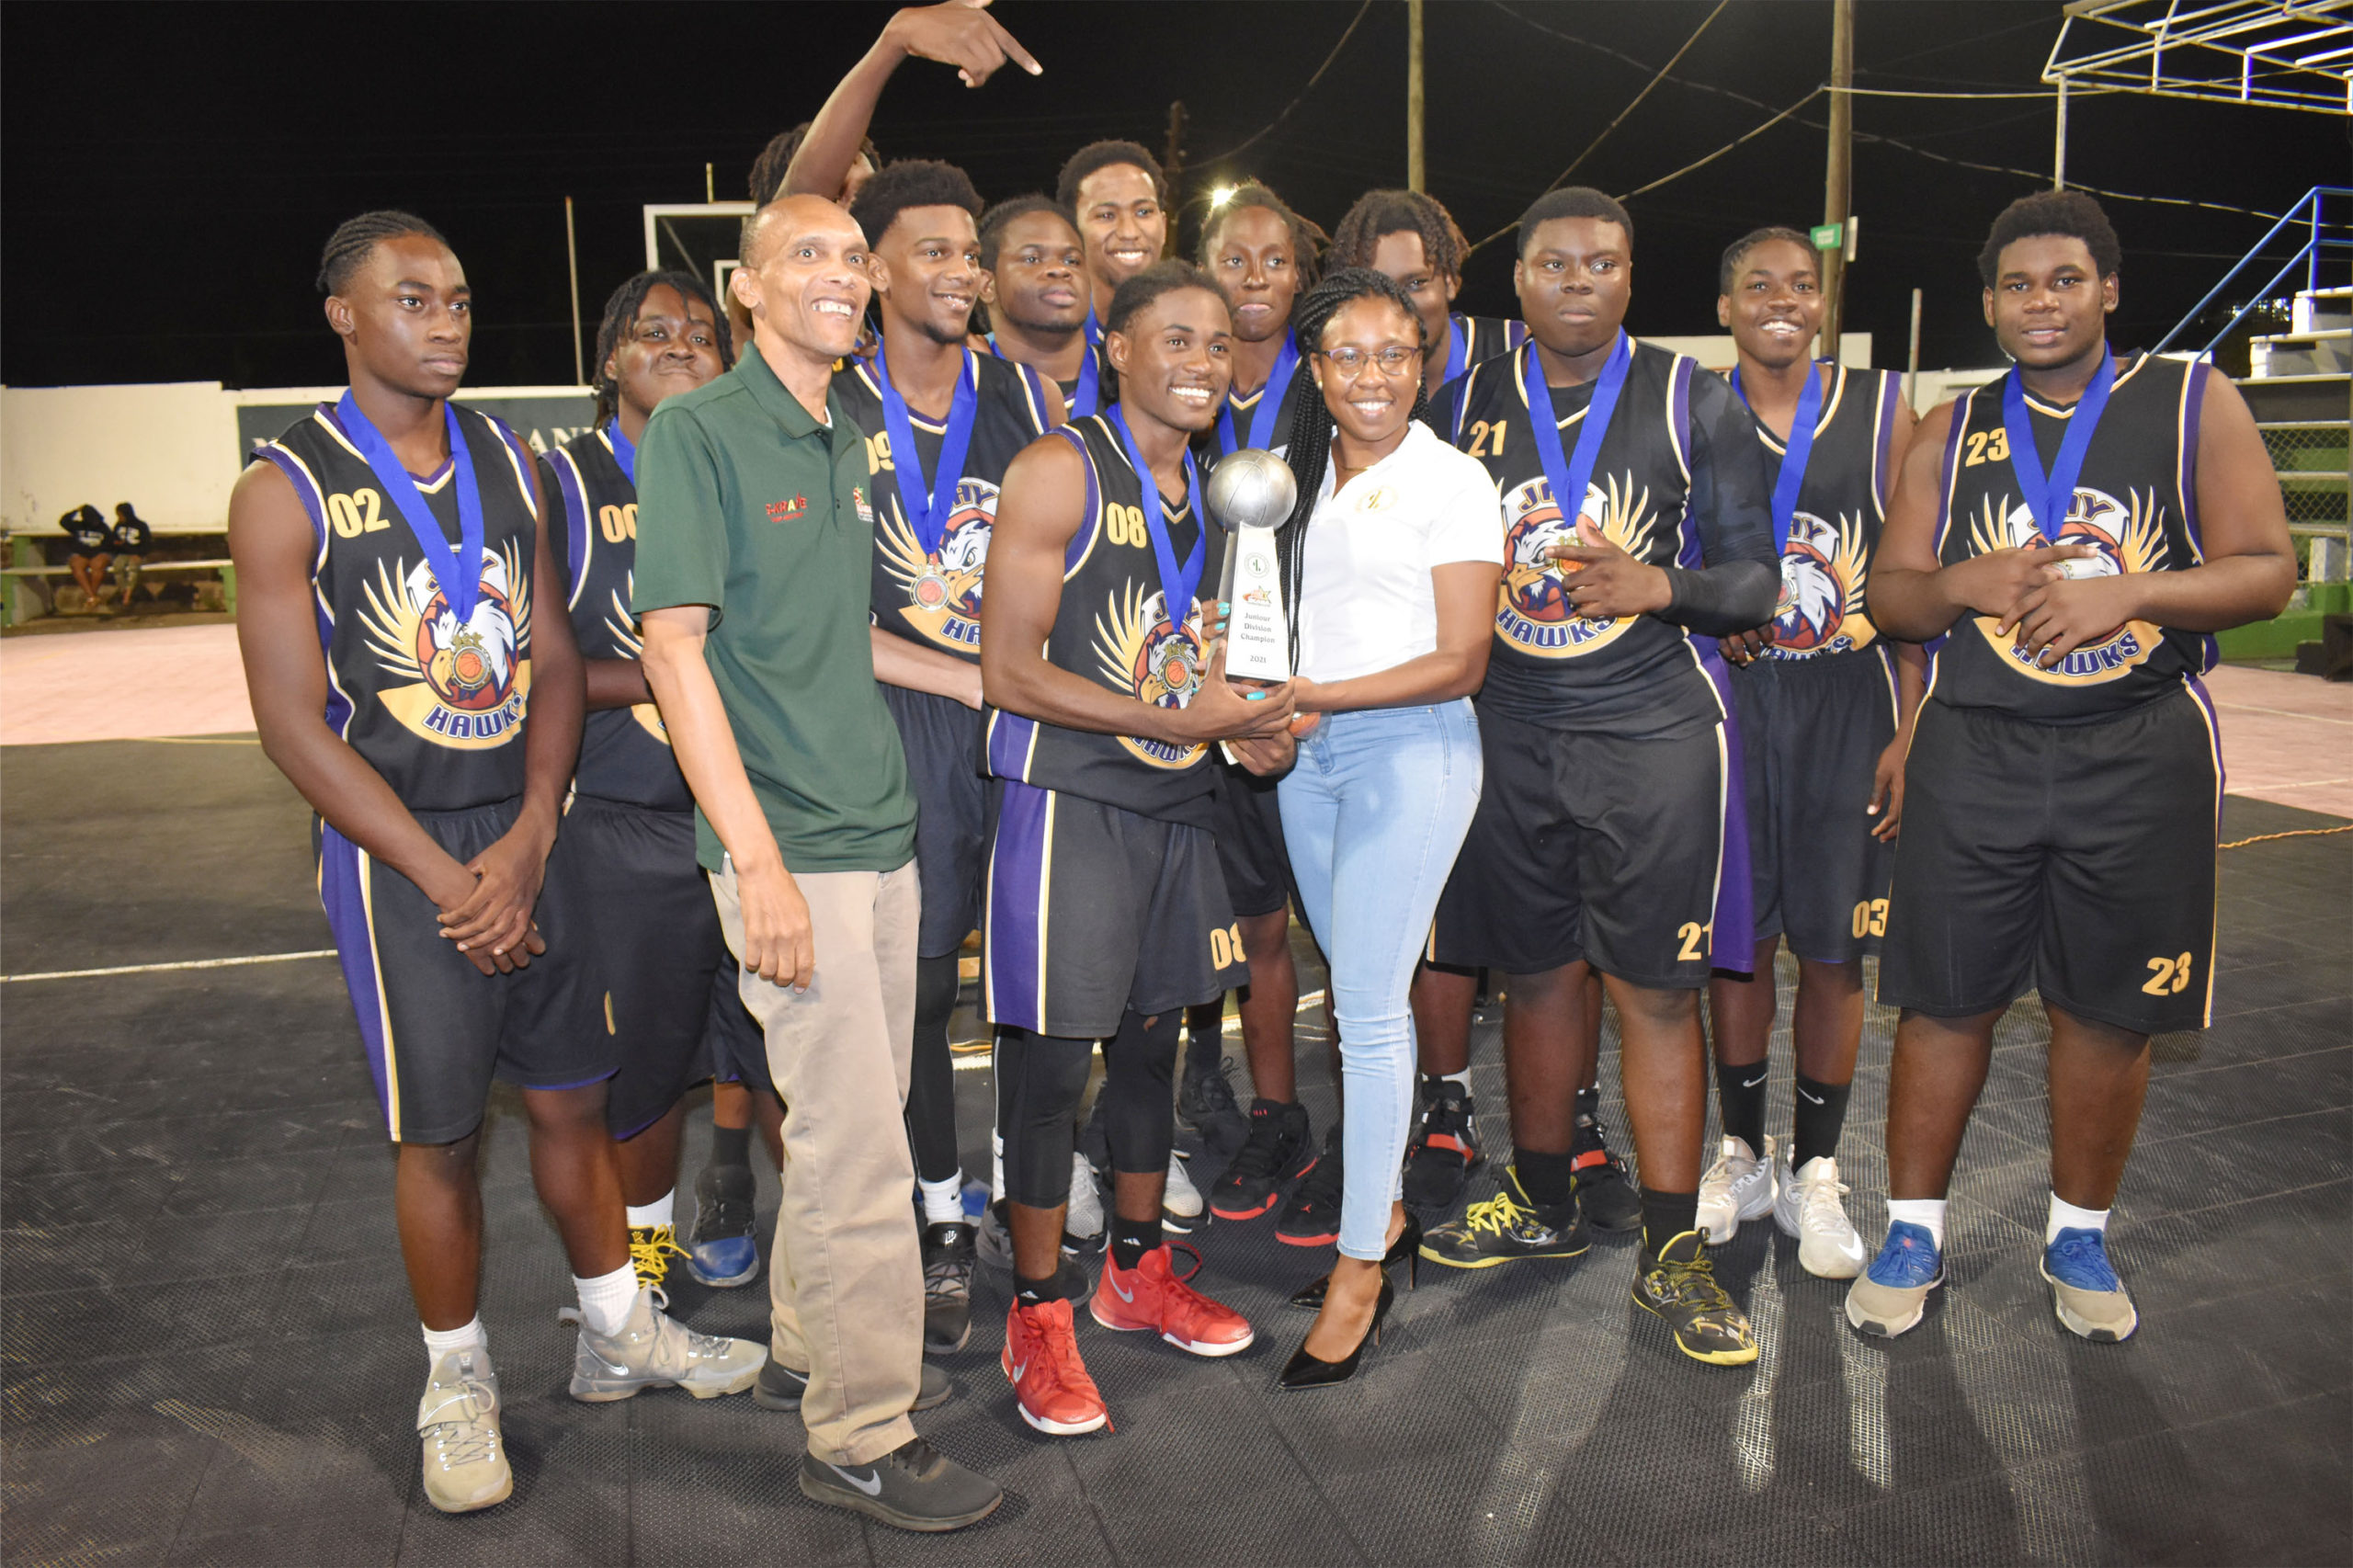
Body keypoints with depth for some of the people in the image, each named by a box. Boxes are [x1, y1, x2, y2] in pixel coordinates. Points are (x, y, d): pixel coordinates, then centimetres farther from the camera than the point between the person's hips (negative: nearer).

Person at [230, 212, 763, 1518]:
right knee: (438, 1129, 5)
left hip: (526, 830, 4)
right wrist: (446, 881, -13)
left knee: (571, 1096, 12)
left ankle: (617, 1334, 30)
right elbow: (293, 725, -10)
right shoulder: (286, 491, -7)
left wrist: (529, 839, -7)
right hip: (393, 848, -4)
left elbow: (555, 661, 6)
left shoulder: (509, 460, 7)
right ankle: (457, 1385, 25)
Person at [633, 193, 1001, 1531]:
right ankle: (863, 1436, 14)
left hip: (882, 830, 8)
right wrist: (758, 860, -20)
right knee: (862, 1149, -2)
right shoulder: (698, 431, -8)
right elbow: (675, 648, -14)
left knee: (852, 1119, 17)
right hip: (791, 849, -7)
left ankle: (810, 1348, 36)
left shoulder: (849, 443, 14)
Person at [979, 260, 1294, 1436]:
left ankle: (1138, 1271, 34)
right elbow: (1009, 671, -16)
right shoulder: (1060, 471, -11)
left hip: (1173, 804, 7)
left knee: (1152, 1039, 16)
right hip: (1067, 802, -7)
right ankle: (1037, 1318, 16)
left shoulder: (1209, 486, 12)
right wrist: (1176, 718, -20)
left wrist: (1246, 719, 2)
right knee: (1052, 1059, 0)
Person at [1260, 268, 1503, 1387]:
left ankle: (1360, 1268, 7)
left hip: (1409, 750, -6)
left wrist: (1322, 697, -17)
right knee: (1363, 991, 13)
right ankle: (1386, 1212, 28)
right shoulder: (1298, 476, 11)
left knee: (1366, 1006, -5)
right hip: (1305, 752, 6)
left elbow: (1460, 664, -11)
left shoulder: (1452, 481, -6)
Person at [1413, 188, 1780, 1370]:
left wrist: (1659, 586, -19)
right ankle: (1542, 1208, 29)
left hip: (1653, 734, -2)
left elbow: (1755, 579, -1)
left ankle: (1671, 1256, 13)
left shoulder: (1693, 403, 0)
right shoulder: (1468, 405, 8)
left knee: (1656, 993, 0)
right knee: (1533, 979, 11)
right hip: (1510, 732, 3)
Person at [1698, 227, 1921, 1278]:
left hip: (1850, 700, 0)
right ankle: (1742, 1153, 24)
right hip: (1726, 698, 0)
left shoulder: (1881, 411, 4)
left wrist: (1910, 731, -4)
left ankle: (1815, 1173, 19)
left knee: (1833, 948, 3)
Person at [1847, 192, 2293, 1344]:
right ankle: (1913, 1232, 19)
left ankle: (2077, 1237, 26)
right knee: (1944, 999, 4)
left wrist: (2126, 592, -19)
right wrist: (1962, 584, -12)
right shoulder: (1950, 433, 9)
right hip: (1974, 753, 1)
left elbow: (2267, 571, -3)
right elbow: (1890, 597, 9)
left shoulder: (2194, 403, 3)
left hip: (2139, 755, -1)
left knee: (2108, 1010, 7)